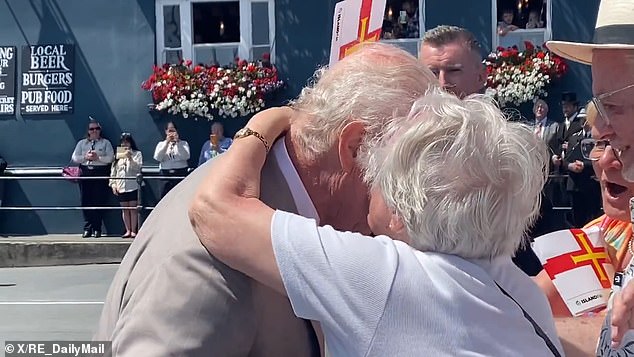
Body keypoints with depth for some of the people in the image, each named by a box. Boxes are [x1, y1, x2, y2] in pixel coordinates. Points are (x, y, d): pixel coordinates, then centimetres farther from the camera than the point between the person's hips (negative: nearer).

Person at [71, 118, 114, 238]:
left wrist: (98, 158, -14)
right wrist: (85, 157, -7)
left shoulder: (105, 143, 9)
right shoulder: (81, 143, 17)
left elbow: (110, 158, -3)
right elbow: (74, 158, 9)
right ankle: (87, 228, 5)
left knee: (99, 201, -3)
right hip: (85, 173, 2)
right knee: (86, 201, 0)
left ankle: (97, 229, 2)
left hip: (100, 173, -2)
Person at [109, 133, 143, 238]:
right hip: (121, 186, 4)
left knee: (133, 208, -4)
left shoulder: (137, 154, 5)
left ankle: (133, 231, -1)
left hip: (133, 185, -4)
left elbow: (138, 167, -8)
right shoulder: (118, 155, 15)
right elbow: (113, 171, 14)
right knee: (125, 209, 5)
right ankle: (128, 231, 9)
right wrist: (113, 184, 5)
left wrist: (130, 158, -19)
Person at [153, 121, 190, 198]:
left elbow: (186, 156, -9)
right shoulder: (161, 144, 13)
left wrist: (177, 142, -13)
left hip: (180, 174, -1)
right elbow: (157, 158, -5)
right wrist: (167, 142, -9)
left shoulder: (183, 143, 9)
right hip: (166, 175, 1)